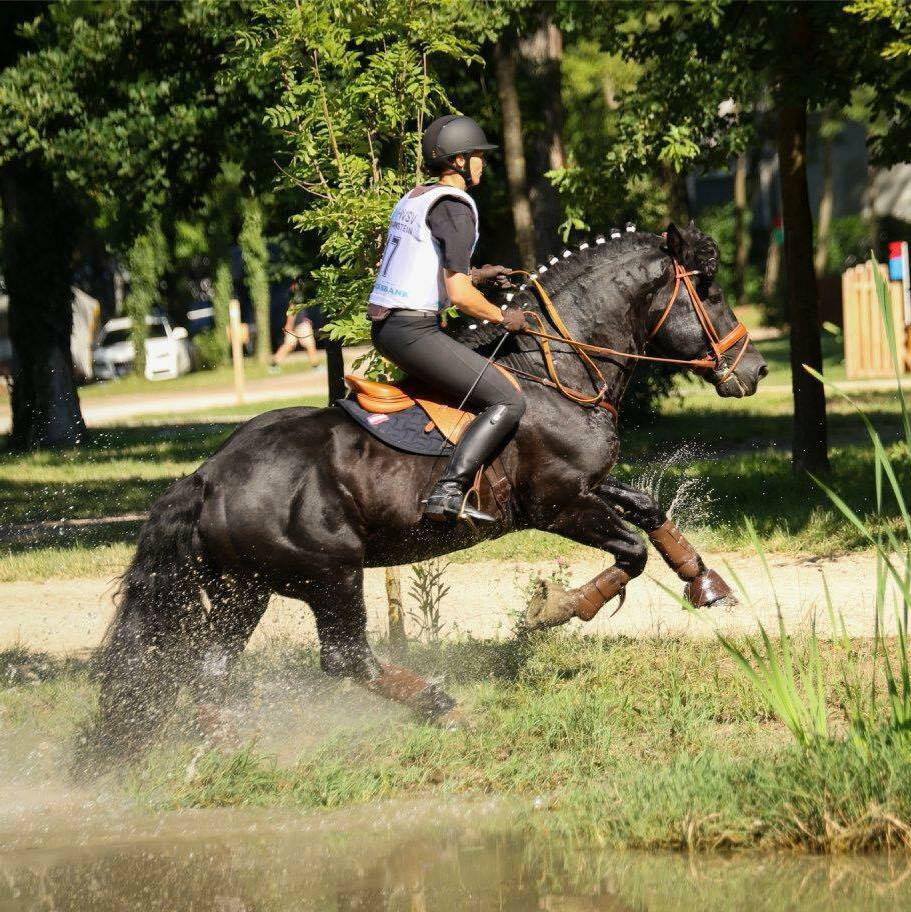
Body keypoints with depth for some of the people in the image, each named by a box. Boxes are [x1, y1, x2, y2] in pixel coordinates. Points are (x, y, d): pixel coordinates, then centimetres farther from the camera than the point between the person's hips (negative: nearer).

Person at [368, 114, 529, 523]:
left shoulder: (412, 199, 17)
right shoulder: (456, 208, -12)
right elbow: (459, 295, -17)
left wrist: (474, 275, 26)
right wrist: (503, 317, -1)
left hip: (383, 327, 10)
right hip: (414, 331, -10)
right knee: (507, 401, -11)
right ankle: (449, 492, -23)